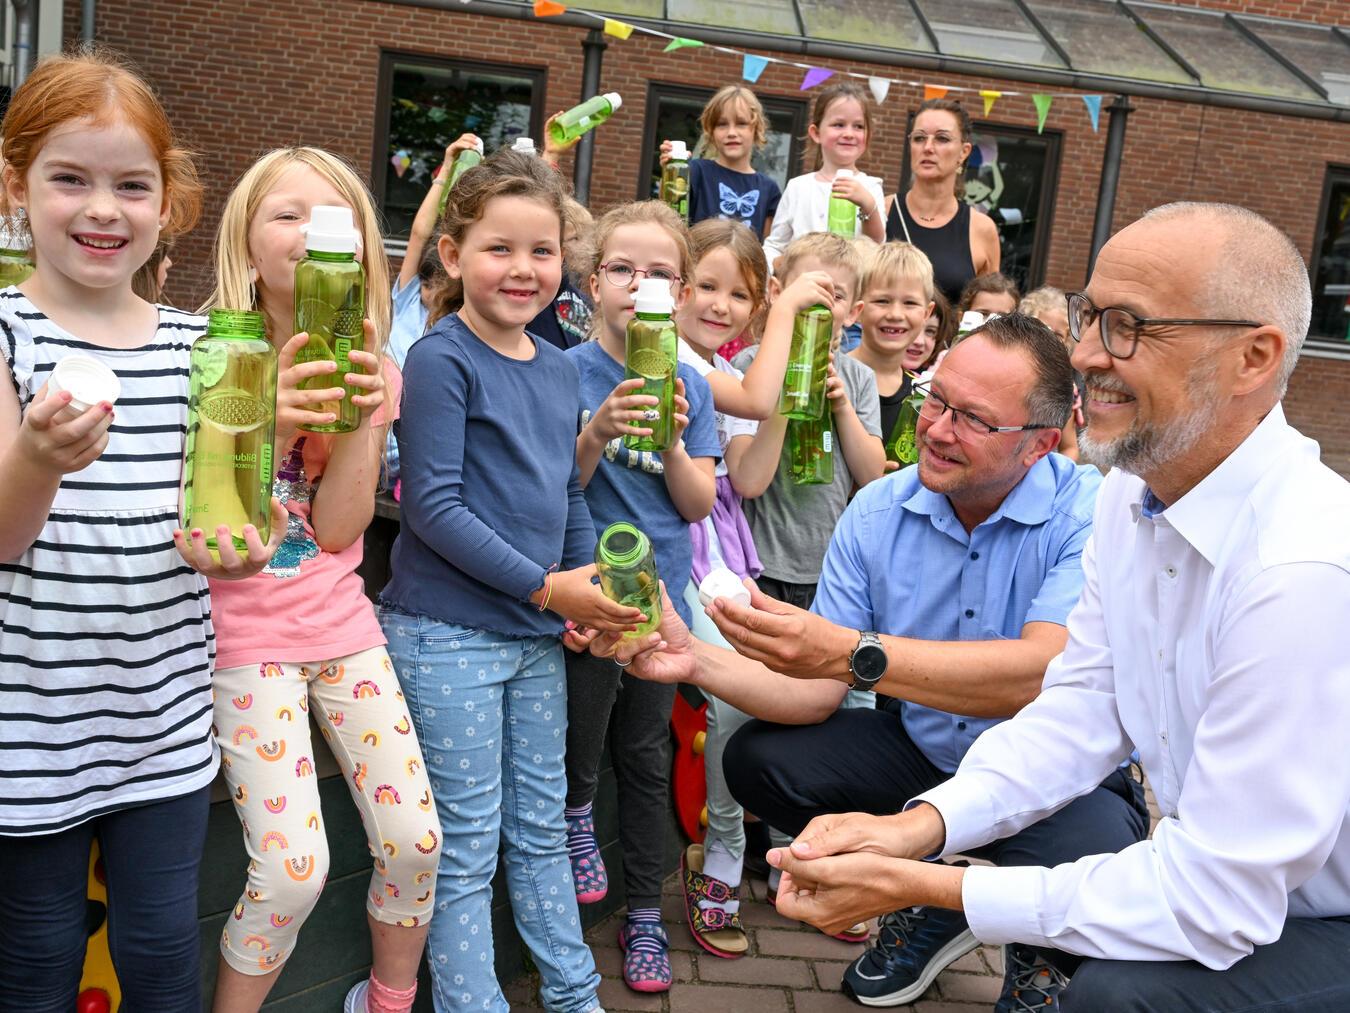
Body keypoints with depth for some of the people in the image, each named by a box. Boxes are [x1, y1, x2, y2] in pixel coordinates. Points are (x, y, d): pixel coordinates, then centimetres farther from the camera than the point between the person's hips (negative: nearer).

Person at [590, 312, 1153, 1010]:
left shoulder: (1093, 513, -21)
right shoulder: (877, 513, -7)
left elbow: (1046, 672, -37)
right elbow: (817, 691, -8)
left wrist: (855, 653, -45)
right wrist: (697, 662, -27)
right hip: (921, 750, 5)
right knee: (758, 759, -11)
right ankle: (927, 903, 12)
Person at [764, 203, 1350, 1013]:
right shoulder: (1133, 493, -4)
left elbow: (1214, 904, -29)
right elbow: (1082, 707, 1)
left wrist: (923, 886, -26)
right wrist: (921, 826, -15)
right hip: (1215, 867, 7)